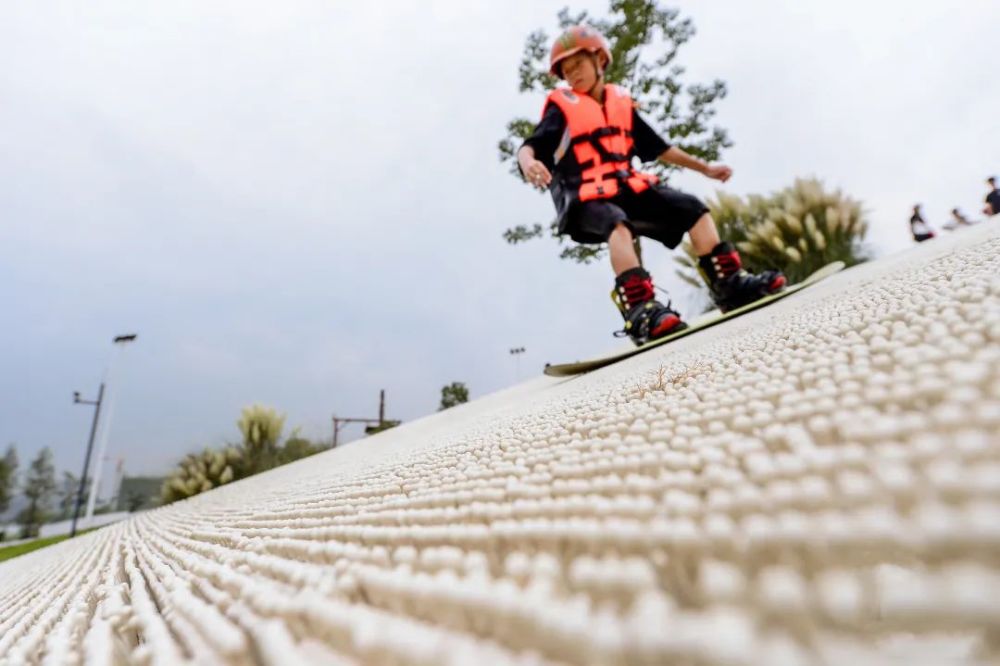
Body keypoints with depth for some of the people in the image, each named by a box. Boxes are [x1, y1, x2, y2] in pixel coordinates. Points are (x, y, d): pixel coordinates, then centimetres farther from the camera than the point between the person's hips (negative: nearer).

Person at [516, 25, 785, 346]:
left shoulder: (621, 102, 17)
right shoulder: (561, 107, 4)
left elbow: (658, 148, 23)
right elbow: (530, 145, -13)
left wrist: (704, 168, 25)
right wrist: (528, 162, -38)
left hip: (627, 186, 6)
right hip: (587, 197, -5)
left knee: (693, 209, -6)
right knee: (618, 225, -37)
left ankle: (730, 285, -3)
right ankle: (640, 310, -50)